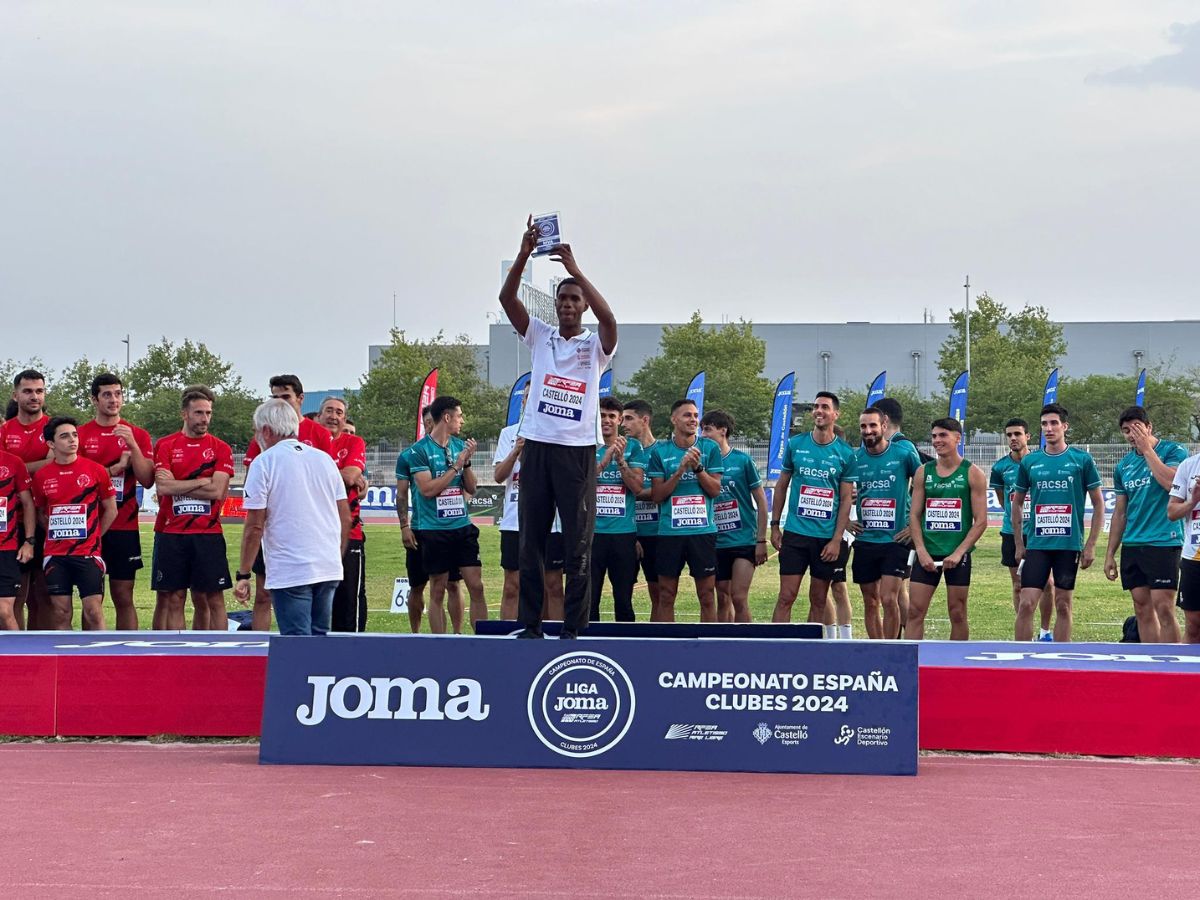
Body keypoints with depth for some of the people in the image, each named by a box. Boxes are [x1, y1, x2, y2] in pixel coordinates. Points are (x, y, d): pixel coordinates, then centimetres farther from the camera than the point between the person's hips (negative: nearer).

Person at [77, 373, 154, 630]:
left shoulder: (138, 435, 7)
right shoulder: (80, 435, 3)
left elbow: (147, 480, -3)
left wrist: (133, 445, -14)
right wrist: (116, 468, -10)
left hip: (124, 527, 1)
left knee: (124, 598, 3)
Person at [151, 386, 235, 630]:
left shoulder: (220, 449, 4)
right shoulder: (165, 445, 5)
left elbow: (217, 491, -8)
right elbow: (163, 487, -8)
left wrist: (177, 485, -6)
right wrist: (203, 481, -8)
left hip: (208, 534, 0)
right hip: (171, 534, 0)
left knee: (214, 599, 2)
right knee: (174, 599, 3)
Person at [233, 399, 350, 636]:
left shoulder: (264, 463, -6)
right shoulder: (325, 459, 11)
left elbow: (255, 527, -9)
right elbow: (346, 518, 13)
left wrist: (243, 575, -4)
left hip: (290, 572, -6)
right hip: (329, 570, 6)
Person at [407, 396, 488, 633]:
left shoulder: (460, 445, 10)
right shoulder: (419, 450, -6)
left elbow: (471, 488, 11)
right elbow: (427, 489, -15)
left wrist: (467, 462, -5)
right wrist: (456, 465, -12)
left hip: (463, 527, 4)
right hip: (434, 531, -4)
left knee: (476, 587, -1)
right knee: (437, 591, 3)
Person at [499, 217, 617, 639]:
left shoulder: (595, 345, 5)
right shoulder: (539, 336, 11)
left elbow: (608, 317, -17)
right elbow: (507, 298, -2)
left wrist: (573, 267, -19)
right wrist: (523, 255, -16)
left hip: (578, 451, -2)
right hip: (537, 446, 2)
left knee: (578, 546, -1)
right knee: (531, 541, 4)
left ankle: (574, 629, 2)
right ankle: (529, 625, 9)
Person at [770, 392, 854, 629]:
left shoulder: (845, 453, 0)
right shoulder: (795, 445, 4)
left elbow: (846, 499, 1)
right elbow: (781, 486, 11)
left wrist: (836, 540, -7)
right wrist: (775, 526, 6)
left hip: (828, 538, 0)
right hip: (795, 532, 0)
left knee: (819, 600, 6)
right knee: (786, 597, -5)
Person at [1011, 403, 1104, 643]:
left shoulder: (1082, 459, 0)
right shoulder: (1030, 462, 6)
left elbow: (1098, 503, 3)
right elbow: (1016, 503, 15)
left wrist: (1091, 544, -2)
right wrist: (1019, 544, 9)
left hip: (1070, 545, -1)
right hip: (1037, 544, 1)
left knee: (1063, 606, 6)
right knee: (1026, 603, -6)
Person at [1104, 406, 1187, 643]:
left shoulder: (1173, 451, -3)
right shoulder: (1124, 465, 14)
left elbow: (1171, 483, -23)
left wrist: (1147, 449, -14)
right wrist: (1110, 554, 15)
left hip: (1164, 542, -6)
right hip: (1131, 544, 6)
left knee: (1163, 607, -11)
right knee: (1142, 610, 6)